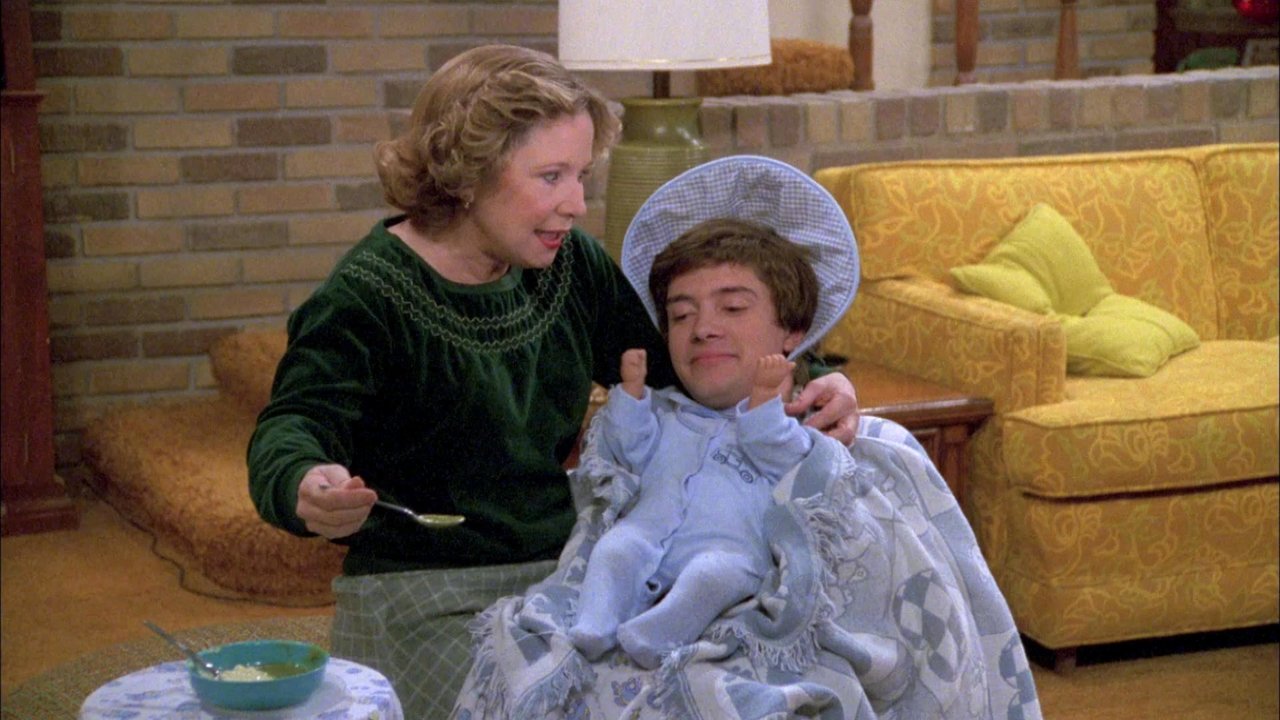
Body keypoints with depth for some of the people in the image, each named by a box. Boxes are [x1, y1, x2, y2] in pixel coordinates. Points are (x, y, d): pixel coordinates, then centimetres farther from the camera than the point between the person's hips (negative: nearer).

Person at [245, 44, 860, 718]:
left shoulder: (573, 267, 7)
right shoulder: (367, 298, -13)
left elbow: (679, 364, 15)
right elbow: (290, 428, -23)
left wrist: (805, 390, -4)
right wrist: (307, 489, -48)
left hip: (563, 577, 6)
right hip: (427, 604, -6)